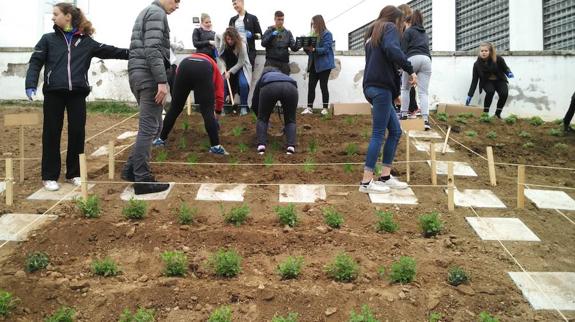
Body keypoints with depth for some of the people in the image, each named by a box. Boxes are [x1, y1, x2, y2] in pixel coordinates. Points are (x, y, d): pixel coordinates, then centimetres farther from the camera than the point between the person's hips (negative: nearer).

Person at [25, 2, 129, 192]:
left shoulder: (86, 41, 11)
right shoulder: (48, 39, 10)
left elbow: (108, 51, 8)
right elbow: (35, 63, 4)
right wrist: (31, 85, -11)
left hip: (77, 93, 1)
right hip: (53, 93, 0)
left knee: (77, 132, 4)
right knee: (51, 133, 3)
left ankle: (74, 174, 18)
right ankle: (49, 176, 11)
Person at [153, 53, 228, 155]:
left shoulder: (187, 59, 46)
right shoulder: (213, 67, 37)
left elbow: (177, 72, 28)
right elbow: (219, 95, 31)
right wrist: (217, 113, 42)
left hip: (184, 66, 2)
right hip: (203, 70, -2)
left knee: (175, 108, 15)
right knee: (208, 112, 4)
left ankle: (161, 139, 27)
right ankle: (215, 146, 2)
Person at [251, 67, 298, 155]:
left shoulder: (263, 77, 40)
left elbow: (254, 103, 42)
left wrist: (260, 116, 60)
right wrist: (286, 128, 57)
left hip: (269, 87, -2)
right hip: (290, 87, 2)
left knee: (262, 119, 18)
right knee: (290, 120, 19)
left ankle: (261, 145, 0)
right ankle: (291, 146, -2)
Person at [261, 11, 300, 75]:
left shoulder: (287, 33, 13)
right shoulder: (269, 31, 7)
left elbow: (293, 47, 5)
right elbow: (263, 43, -6)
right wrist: (271, 36, -22)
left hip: (284, 62, 2)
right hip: (271, 62, -2)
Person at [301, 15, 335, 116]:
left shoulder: (327, 34, -6)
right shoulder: (313, 34, 16)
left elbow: (326, 49, -16)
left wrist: (314, 49, -28)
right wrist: (306, 48, -3)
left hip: (324, 65, -6)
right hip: (313, 64, 6)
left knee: (323, 86, -3)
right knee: (311, 86, -1)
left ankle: (325, 108, 3)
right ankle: (309, 108, 0)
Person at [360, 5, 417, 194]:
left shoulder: (373, 33, 26)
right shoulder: (389, 28, 1)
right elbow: (392, 50, -22)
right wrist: (410, 70, -14)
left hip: (372, 86, 9)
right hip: (381, 87, -9)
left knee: (395, 131, 11)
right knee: (379, 134, -7)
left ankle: (385, 177, 12)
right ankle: (367, 181, -5)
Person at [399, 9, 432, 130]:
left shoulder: (408, 31, 12)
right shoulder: (425, 34, 31)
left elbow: (403, 50, 2)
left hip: (413, 59, -4)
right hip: (426, 60, 4)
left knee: (405, 88, 15)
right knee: (423, 92, -3)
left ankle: (404, 115, 11)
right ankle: (425, 120, -18)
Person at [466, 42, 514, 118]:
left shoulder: (498, 59, -17)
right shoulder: (477, 64, -17)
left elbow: (505, 68, 0)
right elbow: (474, 81, -12)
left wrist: (509, 73, -25)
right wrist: (470, 95, -16)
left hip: (499, 80, 1)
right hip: (487, 82, -1)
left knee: (504, 93, -25)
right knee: (490, 91, -33)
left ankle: (497, 114, -6)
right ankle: (485, 112, -16)